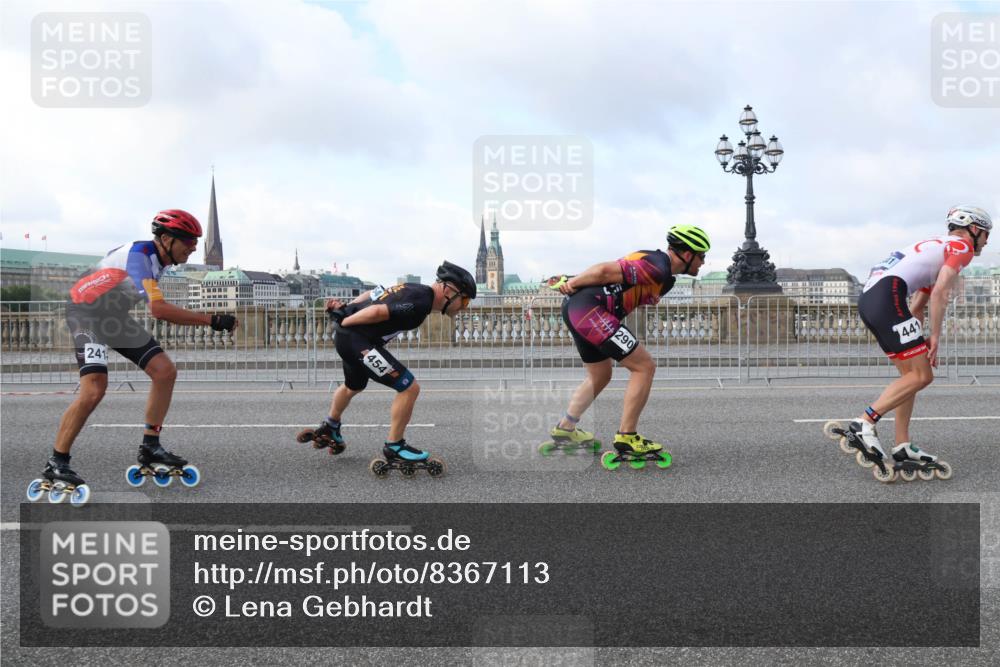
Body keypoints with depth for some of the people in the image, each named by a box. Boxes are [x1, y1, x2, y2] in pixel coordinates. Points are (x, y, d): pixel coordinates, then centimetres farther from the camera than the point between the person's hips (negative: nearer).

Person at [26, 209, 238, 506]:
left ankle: (150, 448, 10)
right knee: (93, 390, -24)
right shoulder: (139, 254, -27)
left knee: (165, 371, -1)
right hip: (88, 314, -9)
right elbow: (158, 308, -39)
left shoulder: (156, 259, 2)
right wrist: (213, 321, -39)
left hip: (116, 318, 9)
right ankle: (55, 466, -11)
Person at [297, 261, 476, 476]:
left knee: (353, 387, 35)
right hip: (358, 340, -10)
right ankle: (394, 447, 1)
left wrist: (345, 309, 14)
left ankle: (329, 428, 58)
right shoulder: (420, 303, -21)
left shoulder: (414, 289, 10)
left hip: (346, 338, 10)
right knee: (409, 388, -11)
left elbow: (372, 294, 14)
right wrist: (344, 321, -13)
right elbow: (377, 312, -25)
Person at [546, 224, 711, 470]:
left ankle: (564, 430, 34)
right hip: (591, 309, -11)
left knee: (600, 376, 24)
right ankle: (626, 438, -2)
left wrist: (571, 283, 17)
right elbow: (606, 271, -17)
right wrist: (572, 284, -5)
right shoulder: (657, 268, -14)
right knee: (644, 366, -6)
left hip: (574, 308, 11)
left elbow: (607, 272, 19)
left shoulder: (655, 262, 19)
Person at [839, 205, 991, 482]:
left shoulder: (937, 247, 34)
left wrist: (920, 343, 25)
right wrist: (935, 337, -6)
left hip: (868, 299, 10)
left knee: (911, 374, 14)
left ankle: (902, 448, 13)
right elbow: (940, 293, -9)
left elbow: (917, 306, 30)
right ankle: (863, 424, -12)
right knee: (921, 376, -7)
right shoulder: (962, 247, 6)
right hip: (887, 296, -10)